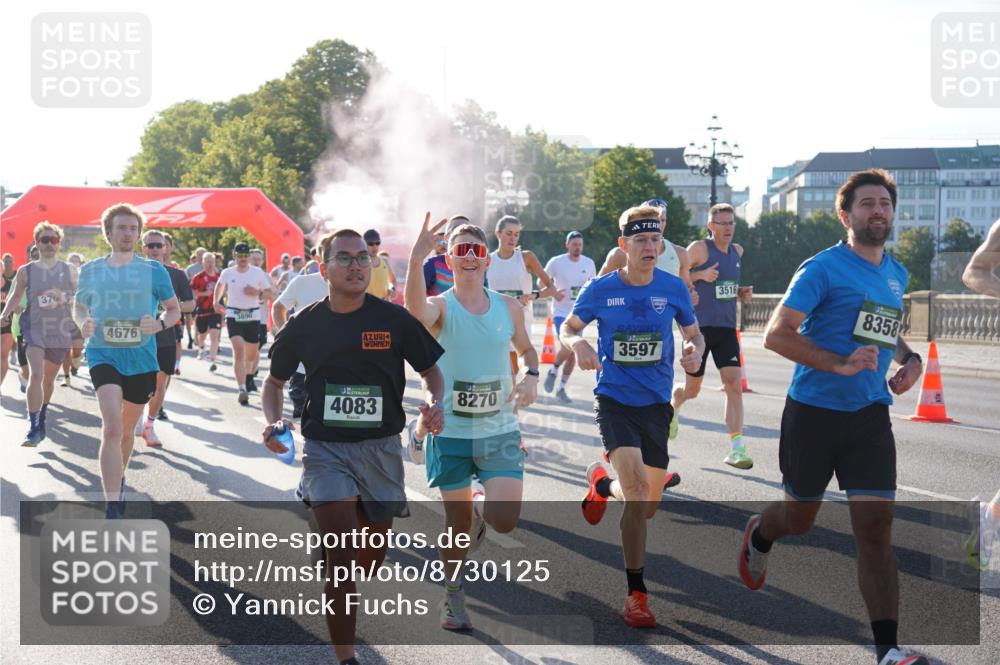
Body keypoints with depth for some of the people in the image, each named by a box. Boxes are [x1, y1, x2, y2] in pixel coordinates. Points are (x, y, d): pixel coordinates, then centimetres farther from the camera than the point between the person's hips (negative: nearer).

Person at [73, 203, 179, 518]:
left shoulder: (153, 270, -1)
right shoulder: (90, 270, 3)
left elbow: (174, 309, 6)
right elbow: (78, 306, 16)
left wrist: (160, 324, -15)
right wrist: (83, 323, -7)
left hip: (140, 359, 2)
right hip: (103, 356, -1)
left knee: (127, 429, 19)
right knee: (112, 428, -20)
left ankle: (119, 478, 48)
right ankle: (113, 510, -22)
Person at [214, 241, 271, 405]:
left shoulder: (258, 273, -1)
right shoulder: (228, 273, 1)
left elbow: (269, 293, 2)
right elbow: (220, 285, 23)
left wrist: (257, 292, -16)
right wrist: (216, 302, 23)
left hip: (253, 316, 2)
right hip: (234, 316, -2)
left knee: (251, 354, 13)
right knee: (239, 351, -18)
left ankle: (247, 377, 44)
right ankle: (242, 390, -24)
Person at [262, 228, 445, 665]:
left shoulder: (394, 319, -4)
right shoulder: (304, 325, -2)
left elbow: (430, 370, 7)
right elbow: (274, 382, 12)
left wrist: (435, 403, -15)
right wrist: (273, 422, -7)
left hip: (381, 448, 2)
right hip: (325, 449, -2)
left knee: (371, 559, 15)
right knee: (342, 557, -15)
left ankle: (337, 583, 52)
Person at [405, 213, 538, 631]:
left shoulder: (509, 308, 3)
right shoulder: (441, 307, -8)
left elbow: (526, 348, 21)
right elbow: (415, 313, -33)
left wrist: (531, 375, -3)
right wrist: (417, 257, -48)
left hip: (500, 431, 2)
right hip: (451, 432, -2)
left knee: (504, 521, -12)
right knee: (457, 525, 8)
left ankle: (481, 504, 24)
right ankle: (453, 596, 31)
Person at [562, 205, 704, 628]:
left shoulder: (673, 288, -1)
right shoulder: (600, 289, -5)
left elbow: (694, 334, 11)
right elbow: (569, 326, 9)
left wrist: (694, 351, -12)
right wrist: (578, 343, -14)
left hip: (656, 403, 3)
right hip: (614, 400, -3)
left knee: (647, 507, 10)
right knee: (637, 491, -21)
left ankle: (602, 482, 46)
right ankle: (635, 593, -8)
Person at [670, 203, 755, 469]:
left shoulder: (737, 251, 11)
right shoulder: (699, 248, -9)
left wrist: (741, 293, 8)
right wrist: (700, 275, -22)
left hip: (726, 329, 5)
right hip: (700, 327, -5)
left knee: (734, 385, -10)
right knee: (692, 389, 7)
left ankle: (736, 449, -11)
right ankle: (672, 408, 43)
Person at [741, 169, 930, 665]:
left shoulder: (897, 274, 11)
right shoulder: (823, 268, -11)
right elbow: (776, 334, -17)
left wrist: (909, 359, 8)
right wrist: (842, 365, -26)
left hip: (870, 418, 4)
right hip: (813, 413, -4)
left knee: (876, 529, -7)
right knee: (799, 518, 13)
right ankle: (758, 536, 50)